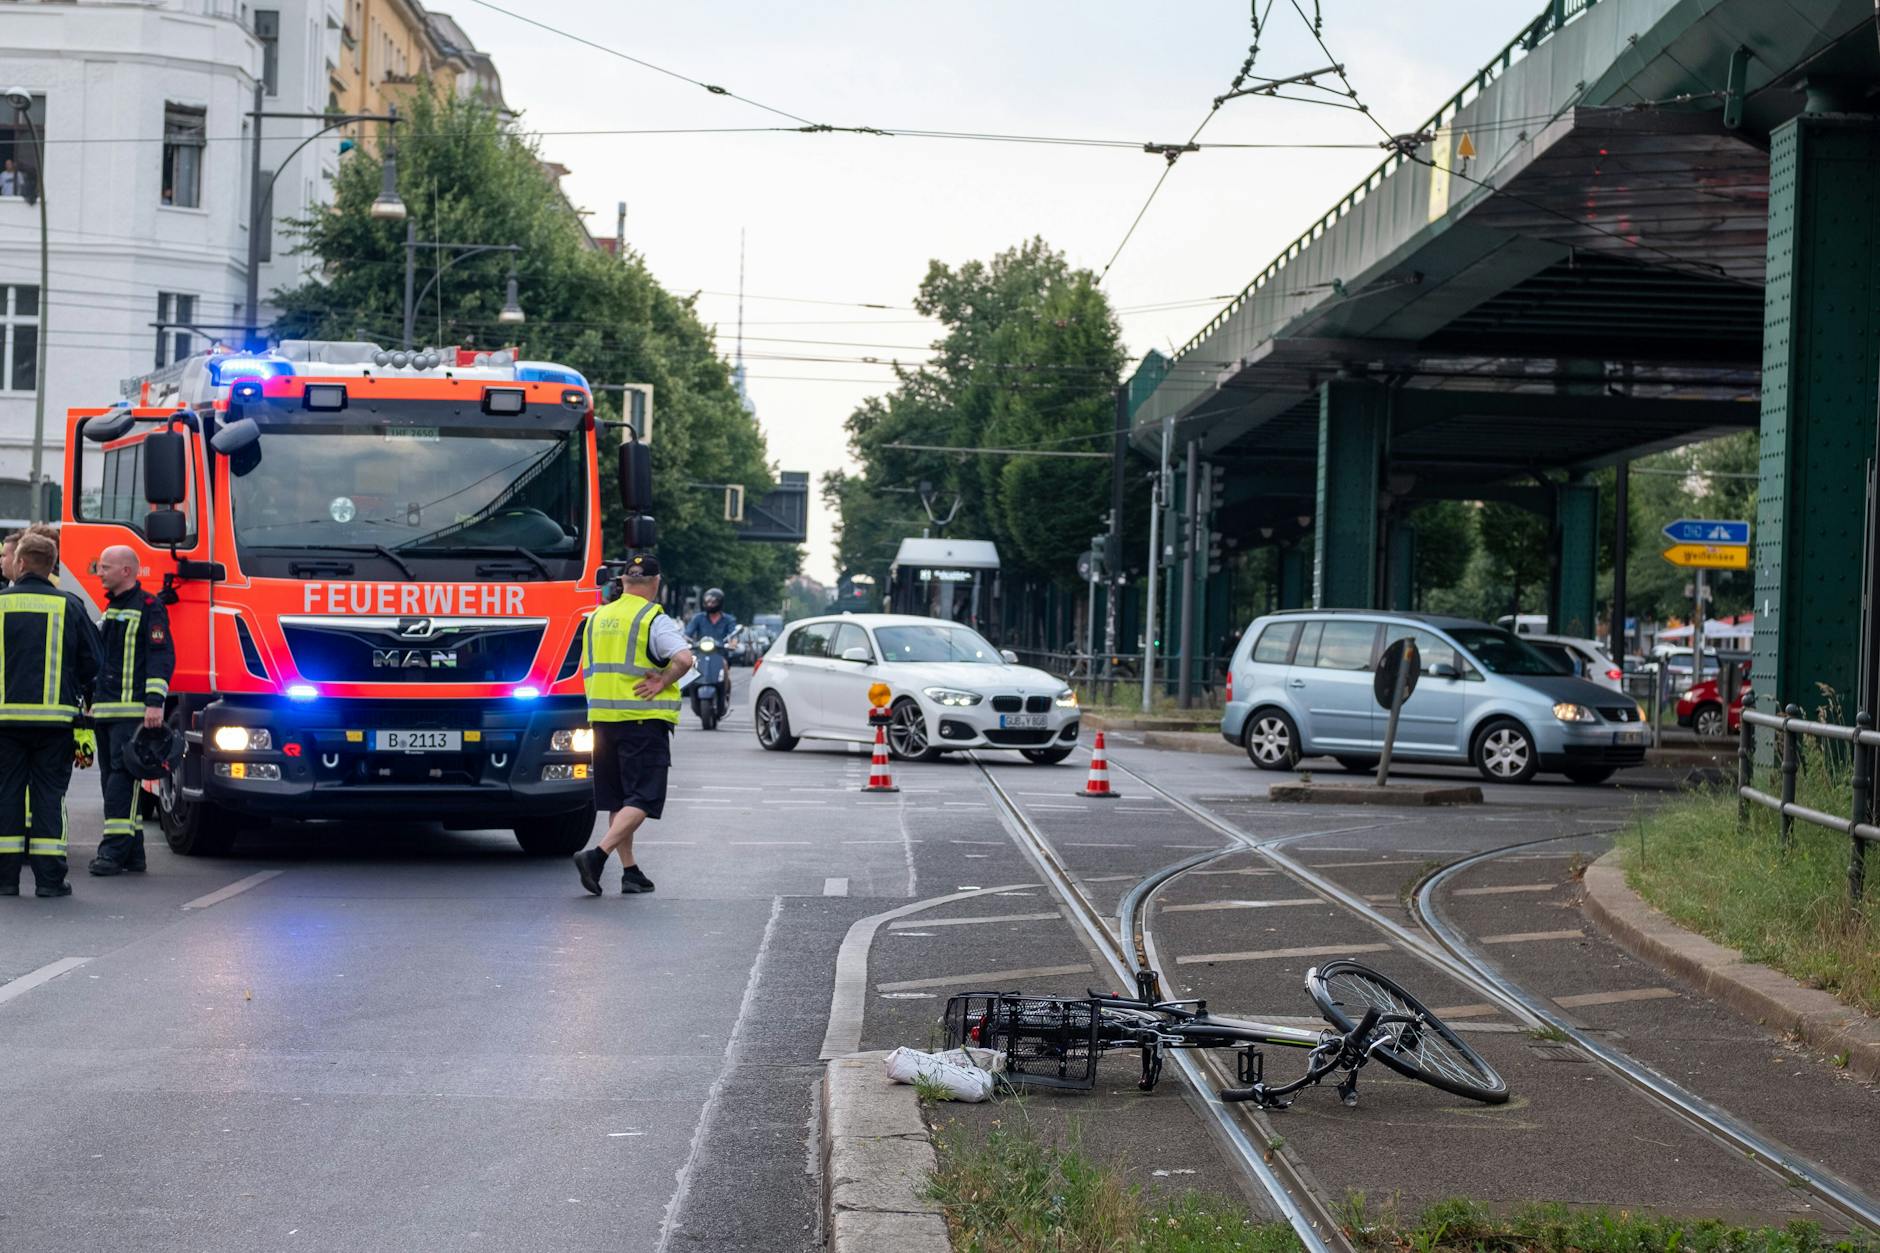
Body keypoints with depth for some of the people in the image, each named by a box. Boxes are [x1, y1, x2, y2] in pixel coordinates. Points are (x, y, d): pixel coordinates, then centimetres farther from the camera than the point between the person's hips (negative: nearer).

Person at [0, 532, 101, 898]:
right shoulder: (69, 606, 0)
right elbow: (92, 662, 4)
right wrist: (82, 693, 22)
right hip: (55, 716, 0)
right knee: (49, 793, 4)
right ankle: (49, 877, 1)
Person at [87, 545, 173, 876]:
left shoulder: (148, 607, -5)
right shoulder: (110, 608, 22)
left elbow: (162, 656, -12)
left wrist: (155, 702, -20)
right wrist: (91, 700, 27)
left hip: (133, 709, -9)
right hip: (105, 709, 9)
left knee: (123, 776, -13)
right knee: (112, 776, 7)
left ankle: (115, 850, -16)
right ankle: (132, 851, 11)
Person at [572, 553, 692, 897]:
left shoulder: (598, 618, 13)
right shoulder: (654, 620, -9)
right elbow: (684, 659, -23)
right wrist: (663, 682, -9)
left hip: (603, 719, 7)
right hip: (644, 720, -7)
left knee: (618, 800, 14)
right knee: (642, 799, -6)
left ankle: (630, 871, 16)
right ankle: (598, 856, -21)